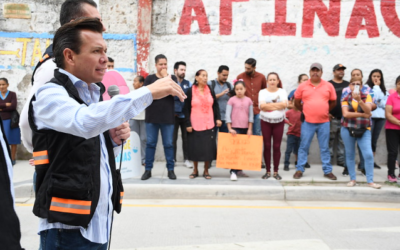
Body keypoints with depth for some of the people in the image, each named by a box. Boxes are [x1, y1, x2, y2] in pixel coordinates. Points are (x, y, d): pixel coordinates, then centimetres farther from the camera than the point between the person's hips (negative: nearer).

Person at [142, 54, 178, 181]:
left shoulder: (172, 78, 7)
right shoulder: (149, 78, 8)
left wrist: (165, 77, -9)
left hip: (168, 117, 0)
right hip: (152, 116, 0)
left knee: (168, 144, 4)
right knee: (150, 143, 4)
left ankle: (170, 169, 12)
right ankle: (148, 170, 10)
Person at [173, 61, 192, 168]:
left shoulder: (188, 84, 10)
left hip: (185, 115, 2)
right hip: (174, 115, -2)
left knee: (186, 137, 5)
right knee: (173, 138, 3)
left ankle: (186, 159, 12)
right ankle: (173, 159, 13)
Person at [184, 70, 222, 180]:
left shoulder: (210, 90, 6)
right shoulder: (190, 91, -3)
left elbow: (216, 105, 13)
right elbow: (187, 109, -3)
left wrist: (218, 118, 3)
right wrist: (188, 124, -7)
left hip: (209, 125, 2)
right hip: (195, 125, -2)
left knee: (208, 147, 1)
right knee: (195, 147, 4)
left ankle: (206, 171, 14)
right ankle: (195, 170, 19)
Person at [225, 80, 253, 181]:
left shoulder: (248, 100, 6)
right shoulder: (232, 100, -2)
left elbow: (251, 115, 7)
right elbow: (228, 115, -5)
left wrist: (250, 129, 1)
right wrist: (230, 128, -11)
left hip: (245, 128, 4)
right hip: (235, 128, -4)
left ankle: (239, 169, 21)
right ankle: (233, 172, -9)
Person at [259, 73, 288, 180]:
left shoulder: (282, 91, 5)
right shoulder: (263, 92, 2)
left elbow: (284, 104, -12)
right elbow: (262, 106, -14)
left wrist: (269, 105, -13)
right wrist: (277, 105, -13)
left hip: (279, 122, 0)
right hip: (265, 122, 0)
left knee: (277, 146, 1)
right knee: (267, 146, 1)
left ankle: (276, 171, 9)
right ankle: (268, 171, 9)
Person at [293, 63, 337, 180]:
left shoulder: (329, 86, 4)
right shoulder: (303, 86, 2)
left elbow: (333, 102, 12)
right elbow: (297, 102, 10)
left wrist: (324, 111, 8)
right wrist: (305, 111, 8)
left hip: (324, 122, 1)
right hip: (307, 122, -1)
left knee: (325, 148, 8)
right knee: (304, 146, 4)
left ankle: (327, 171, 16)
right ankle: (299, 170, 13)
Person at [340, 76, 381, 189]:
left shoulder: (367, 97, 4)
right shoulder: (345, 98, 3)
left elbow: (368, 110, -12)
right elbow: (346, 114, -10)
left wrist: (359, 100, -24)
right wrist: (362, 114, -11)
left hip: (364, 130, 0)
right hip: (348, 129, 1)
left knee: (368, 154, -10)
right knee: (350, 154, 5)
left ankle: (370, 181, -3)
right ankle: (353, 179, 14)